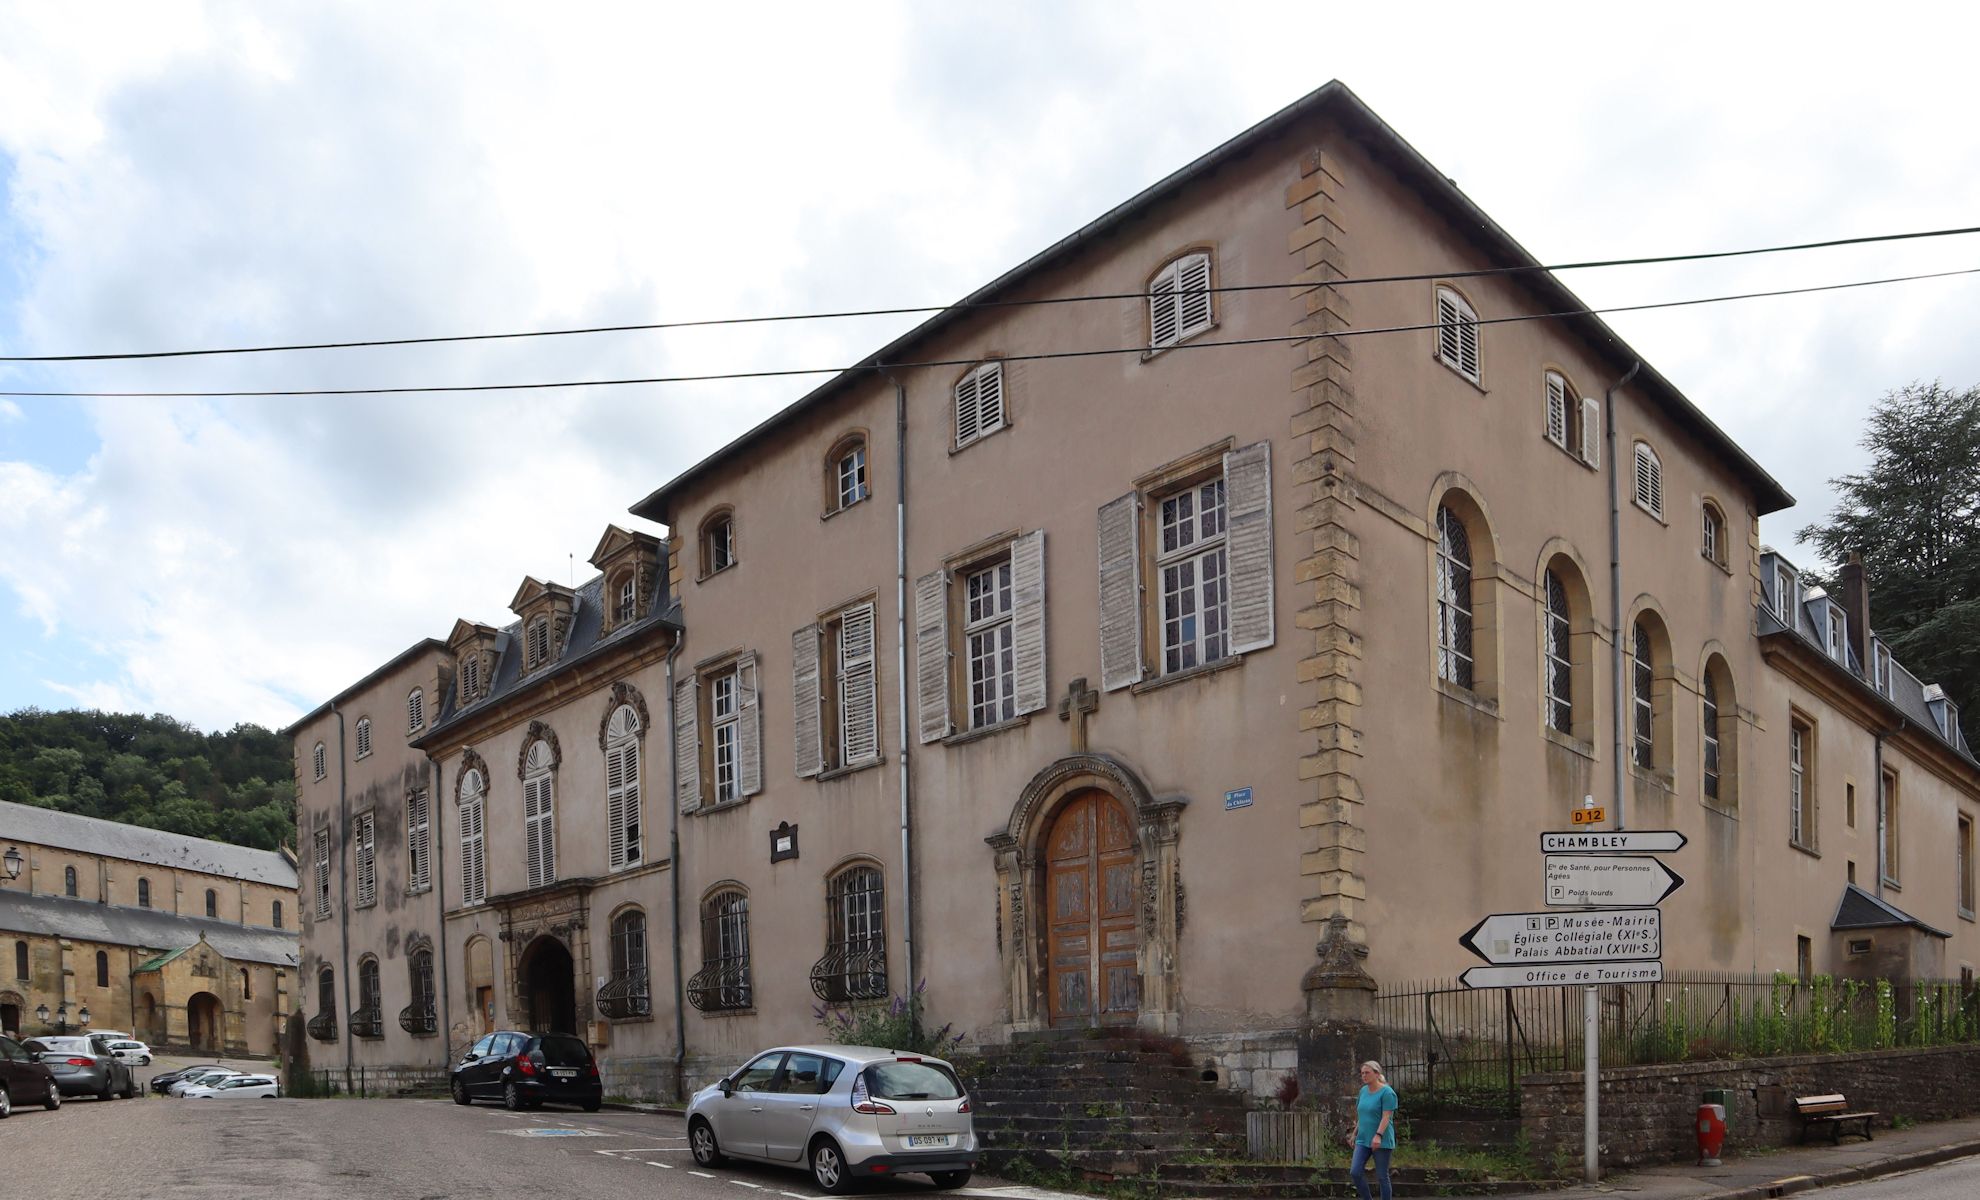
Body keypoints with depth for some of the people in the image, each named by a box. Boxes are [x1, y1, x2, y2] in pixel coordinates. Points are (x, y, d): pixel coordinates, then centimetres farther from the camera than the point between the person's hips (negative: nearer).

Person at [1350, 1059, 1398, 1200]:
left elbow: (1387, 1117, -19)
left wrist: (1378, 1136, -29)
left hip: (1382, 1141, -6)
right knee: (1355, 1172, -6)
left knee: (1382, 1176, -2)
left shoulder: (1387, 1092, -12)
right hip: (1364, 1141, 6)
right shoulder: (1363, 1091, 10)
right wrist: (1355, 1134, 18)